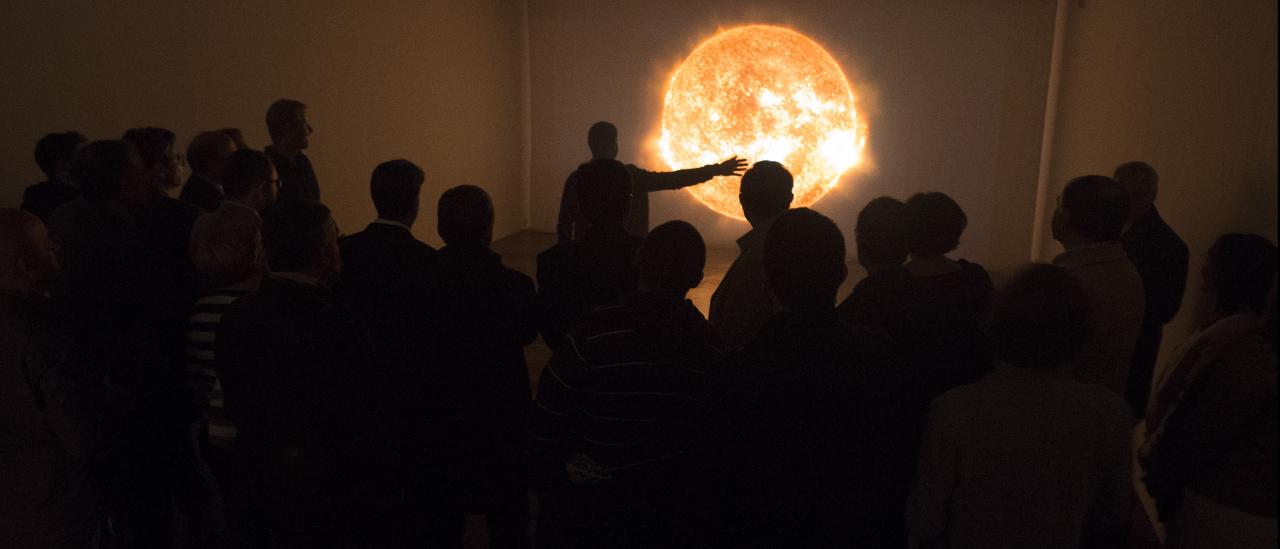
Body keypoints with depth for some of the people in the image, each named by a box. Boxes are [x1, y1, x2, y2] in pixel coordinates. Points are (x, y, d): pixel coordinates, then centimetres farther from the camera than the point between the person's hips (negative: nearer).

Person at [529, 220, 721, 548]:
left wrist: (545, 482, -1)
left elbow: (545, 423, -18)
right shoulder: (710, 345, -14)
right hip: (663, 508, 3)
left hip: (584, 504, -2)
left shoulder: (593, 331, -25)